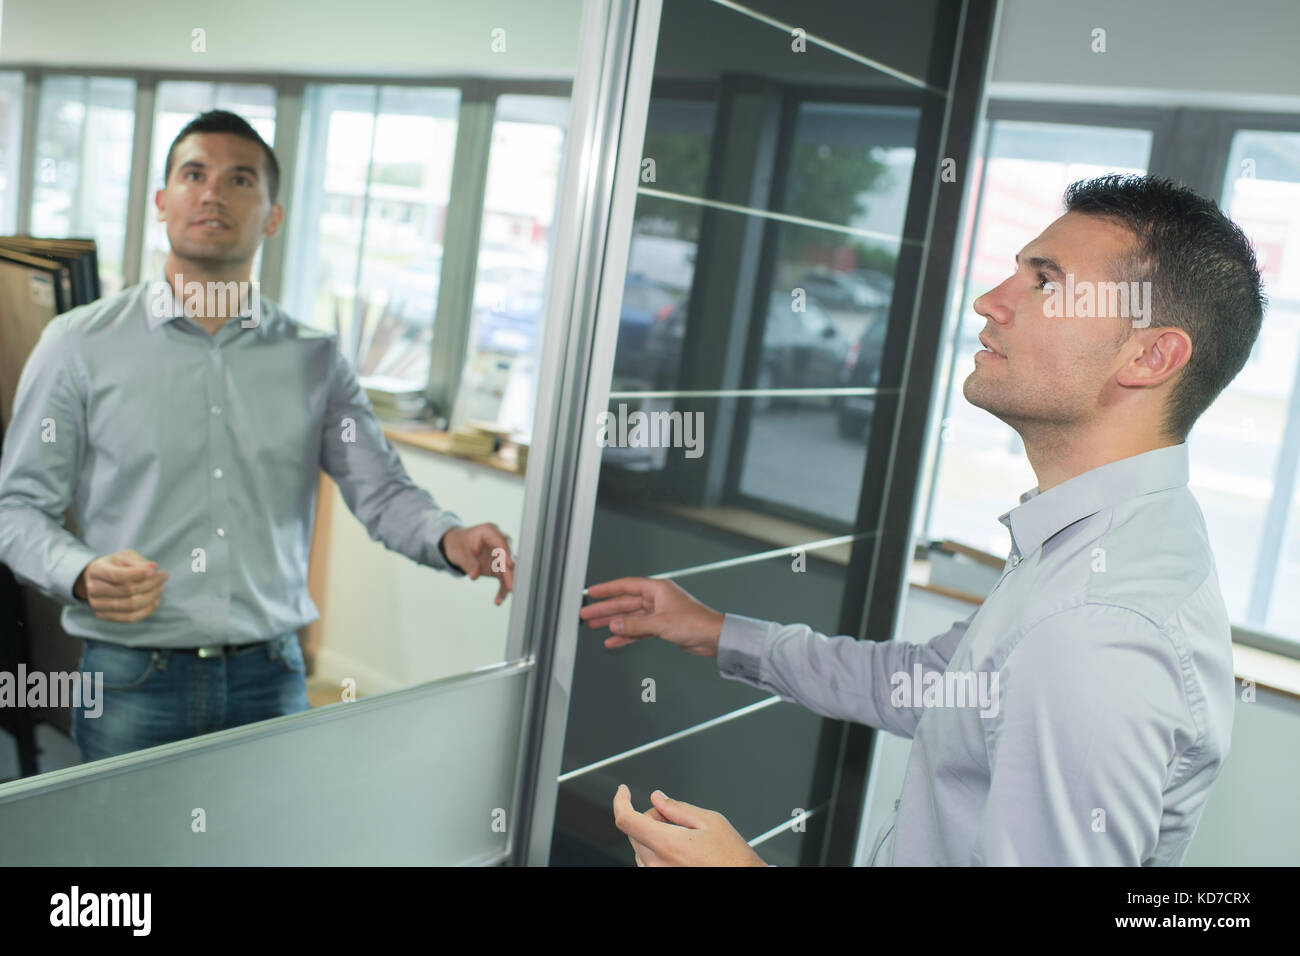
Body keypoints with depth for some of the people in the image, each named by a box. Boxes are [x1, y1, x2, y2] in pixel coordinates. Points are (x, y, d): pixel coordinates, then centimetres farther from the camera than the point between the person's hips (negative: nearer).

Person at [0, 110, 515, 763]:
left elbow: (381, 489, -2)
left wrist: (447, 537, -23)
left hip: (269, 679, 2)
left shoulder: (315, 360, 6)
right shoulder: (81, 344, 1)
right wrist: (84, 576, -18)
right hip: (132, 681, -1)